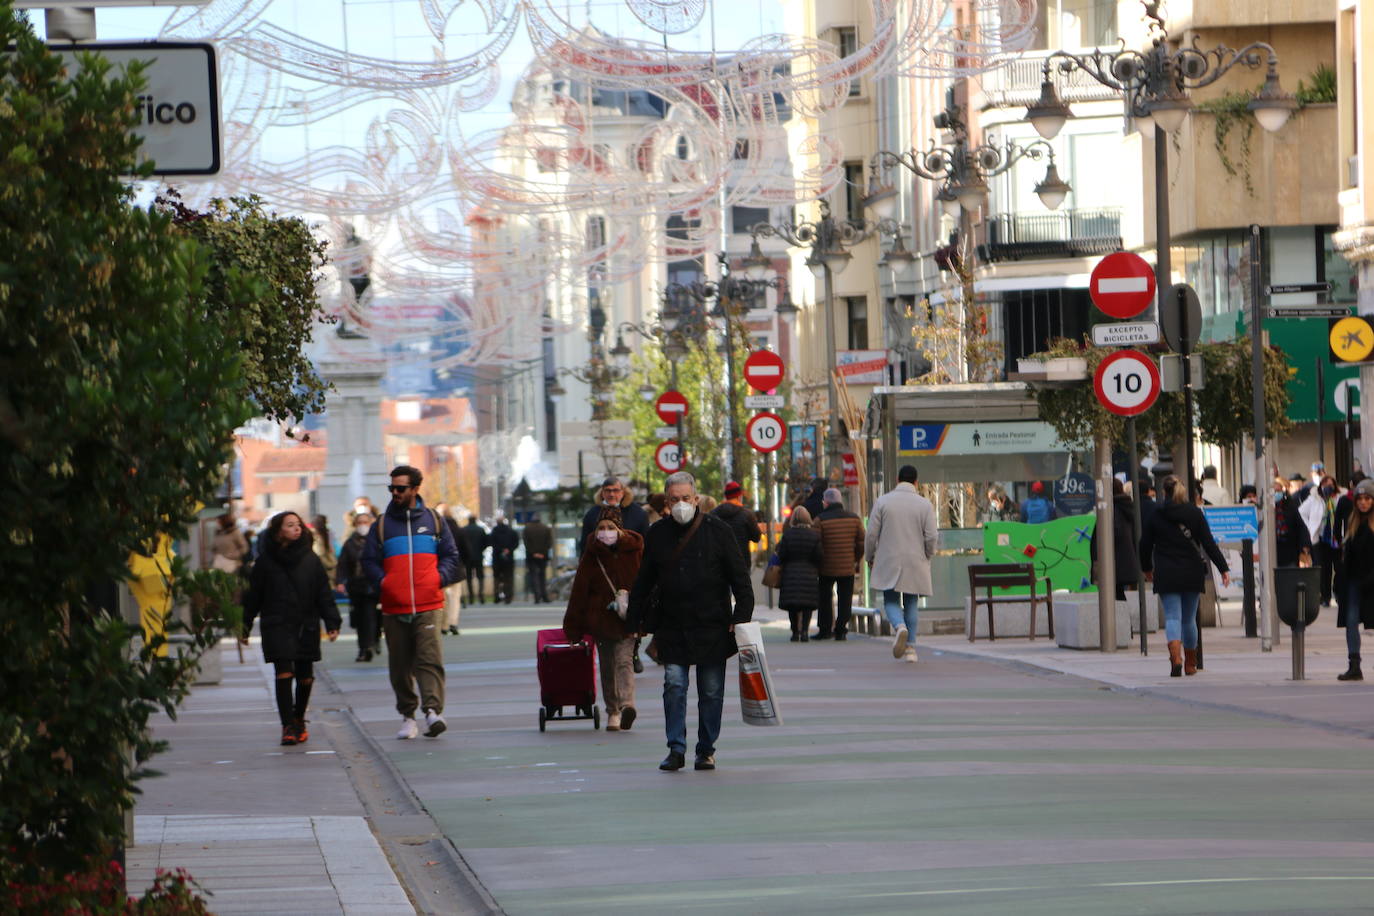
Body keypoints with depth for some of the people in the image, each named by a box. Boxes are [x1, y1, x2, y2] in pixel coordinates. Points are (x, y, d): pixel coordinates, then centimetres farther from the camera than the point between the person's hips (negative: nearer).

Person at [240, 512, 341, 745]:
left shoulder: (310, 559, 5)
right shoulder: (266, 561, 2)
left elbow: (324, 594, 6)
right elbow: (253, 595, 7)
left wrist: (332, 623, -2)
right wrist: (245, 627, 6)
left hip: (306, 626, 2)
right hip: (277, 627, -2)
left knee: (305, 677, 5)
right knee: (284, 674, -12)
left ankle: (298, 720, 25)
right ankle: (288, 726, -11)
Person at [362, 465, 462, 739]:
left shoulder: (433, 520, 10)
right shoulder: (382, 524, 10)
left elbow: (450, 555, 14)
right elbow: (369, 560, 11)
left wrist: (440, 577, -2)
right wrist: (382, 581, -5)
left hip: (428, 606, -1)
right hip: (394, 607, 2)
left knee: (430, 660, -15)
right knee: (400, 666, 5)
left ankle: (433, 711, -23)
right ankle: (408, 715, 13)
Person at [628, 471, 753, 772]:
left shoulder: (717, 531, -1)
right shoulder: (658, 535, 7)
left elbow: (740, 577, 0)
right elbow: (643, 581, 15)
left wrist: (742, 617, -8)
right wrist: (637, 620, 13)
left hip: (712, 626, -1)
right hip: (672, 628, 1)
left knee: (711, 691, 3)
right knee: (674, 685, -8)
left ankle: (706, 750, 13)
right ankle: (676, 749, -3)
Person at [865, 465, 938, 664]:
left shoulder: (882, 502, -2)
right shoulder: (925, 504, -1)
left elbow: (871, 534, -3)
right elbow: (932, 537, -5)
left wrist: (869, 558, 11)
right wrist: (927, 557, 13)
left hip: (888, 563, -1)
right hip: (915, 563, 1)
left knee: (891, 601, 6)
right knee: (911, 604, 10)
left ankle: (900, 626, -25)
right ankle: (910, 648, 5)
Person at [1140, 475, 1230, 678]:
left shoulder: (1155, 514, -1)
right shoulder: (1195, 513, 2)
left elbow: (1145, 544, 5)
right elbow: (1209, 543, -2)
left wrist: (1147, 568, 21)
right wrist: (1223, 568, 0)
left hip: (1166, 574, -2)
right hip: (1192, 573, 2)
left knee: (1172, 617, -7)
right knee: (1189, 619, 14)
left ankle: (1176, 658, -29)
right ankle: (1190, 664, 23)